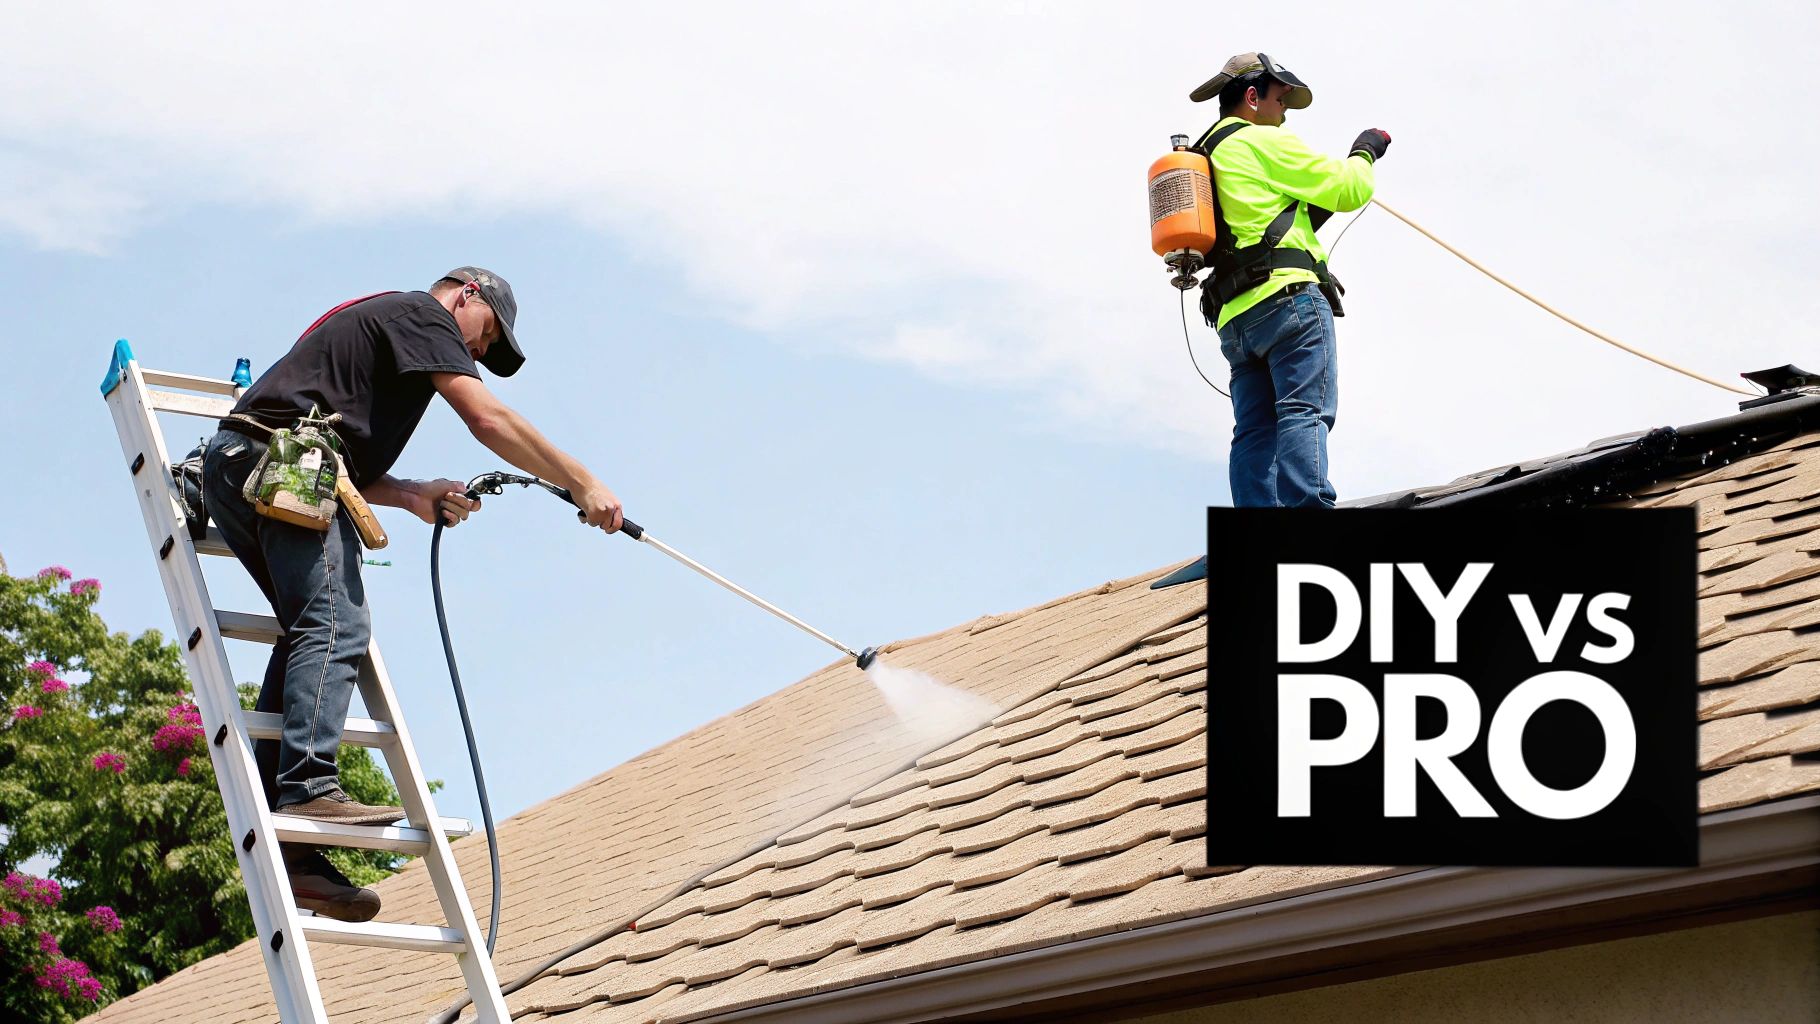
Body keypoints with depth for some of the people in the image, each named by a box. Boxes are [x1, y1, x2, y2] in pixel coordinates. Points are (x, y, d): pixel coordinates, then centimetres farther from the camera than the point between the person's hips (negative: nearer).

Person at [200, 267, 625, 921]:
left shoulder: (375, 320, 34)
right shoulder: (423, 315, 6)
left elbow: (340, 459, 25)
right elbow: (488, 419, -7)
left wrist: (411, 495, 9)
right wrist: (582, 485, -3)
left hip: (233, 467, 10)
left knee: (311, 631, 7)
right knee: (335, 628, -18)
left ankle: (275, 823, -1)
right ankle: (307, 788, -32)